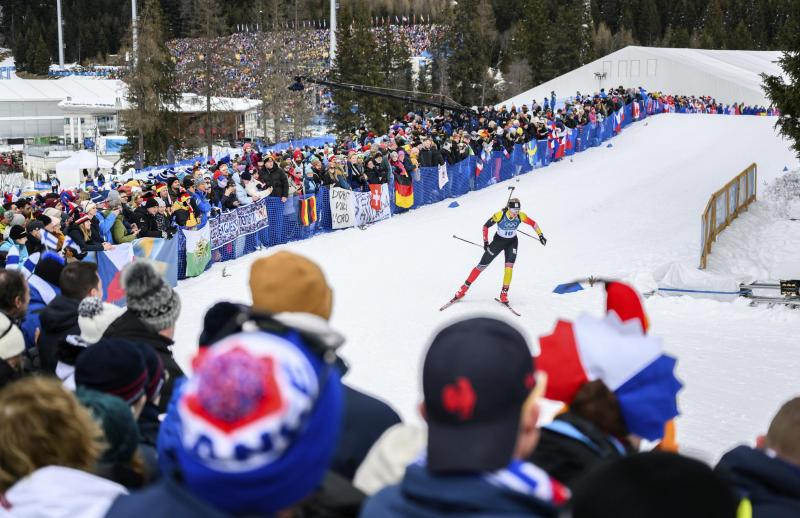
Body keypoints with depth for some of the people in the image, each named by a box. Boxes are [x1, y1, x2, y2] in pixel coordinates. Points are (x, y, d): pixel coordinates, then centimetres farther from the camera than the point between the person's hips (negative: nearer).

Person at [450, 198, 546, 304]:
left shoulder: (520, 216, -20)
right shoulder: (500, 215, -28)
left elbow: (533, 223, -4)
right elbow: (486, 226, -17)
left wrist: (540, 235, -7)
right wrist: (486, 242, -19)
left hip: (512, 242, 2)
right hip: (498, 241, -2)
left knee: (509, 267, -19)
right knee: (482, 265, 1)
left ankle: (504, 293, -8)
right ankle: (463, 289, 12)